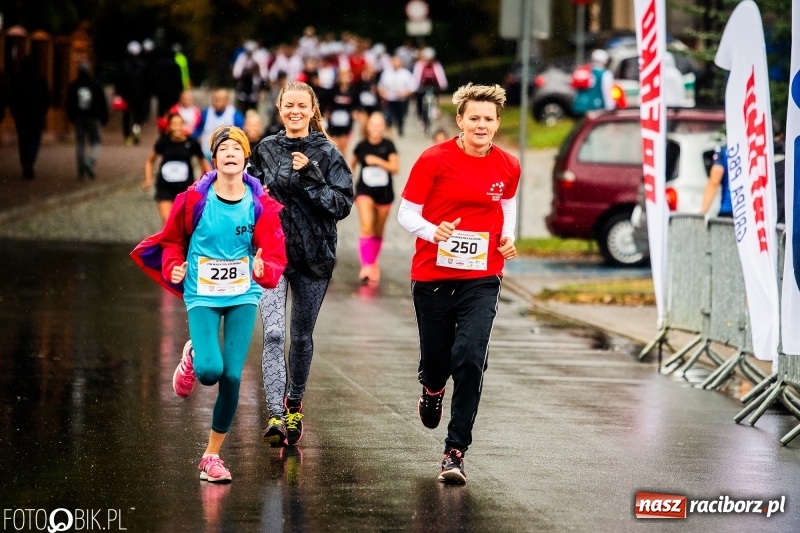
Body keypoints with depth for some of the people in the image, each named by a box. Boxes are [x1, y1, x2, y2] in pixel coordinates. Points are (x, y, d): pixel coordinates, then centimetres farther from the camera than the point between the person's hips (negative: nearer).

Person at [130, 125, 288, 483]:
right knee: (210, 371, -19)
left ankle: (212, 456, 11)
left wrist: (264, 268, -29)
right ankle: (192, 359, 21)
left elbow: (274, 253, -9)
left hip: (243, 295, 1)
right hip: (202, 295, -1)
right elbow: (172, 240, 6)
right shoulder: (194, 199, -8)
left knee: (232, 377, -3)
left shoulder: (260, 203, -7)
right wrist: (173, 267, -11)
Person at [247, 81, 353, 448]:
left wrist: (310, 177, -18)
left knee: (302, 335, 12)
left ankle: (294, 404, 34)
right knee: (273, 333, -15)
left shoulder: (327, 153, -1)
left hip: (314, 256, 0)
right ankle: (276, 417, -21)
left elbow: (343, 204, -8)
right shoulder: (264, 151, 5)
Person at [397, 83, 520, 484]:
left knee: (469, 360, -15)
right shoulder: (434, 160, -8)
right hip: (432, 276, -1)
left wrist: (508, 238, 4)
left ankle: (455, 451, -9)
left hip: (482, 279, 1)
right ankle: (432, 390, 51)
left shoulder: (508, 168, 2)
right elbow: (406, 213, -5)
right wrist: (433, 231, -24)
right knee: (435, 358, 10)